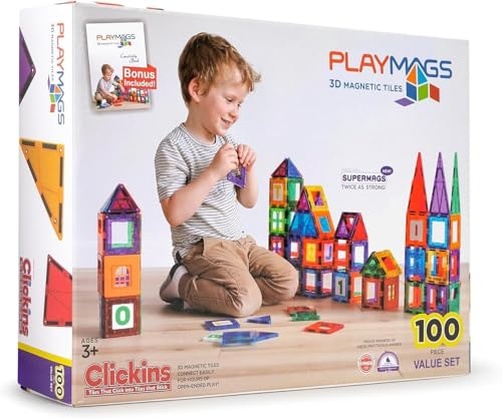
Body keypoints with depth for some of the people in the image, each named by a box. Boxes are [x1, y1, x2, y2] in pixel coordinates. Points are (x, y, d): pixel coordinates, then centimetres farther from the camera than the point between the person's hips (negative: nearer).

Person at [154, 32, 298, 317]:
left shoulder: (227, 142, 13)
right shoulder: (174, 147, -13)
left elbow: (248, 201, 18)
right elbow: (174, 214, -23)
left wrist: (249, 168, -1)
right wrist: (213, 172, -25)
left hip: (239, 241, 9)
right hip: (203, 247, -9)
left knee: (288, 282, 0)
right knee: (247, 301, -25)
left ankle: (210, 286, 4)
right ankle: (182, 285, -3)